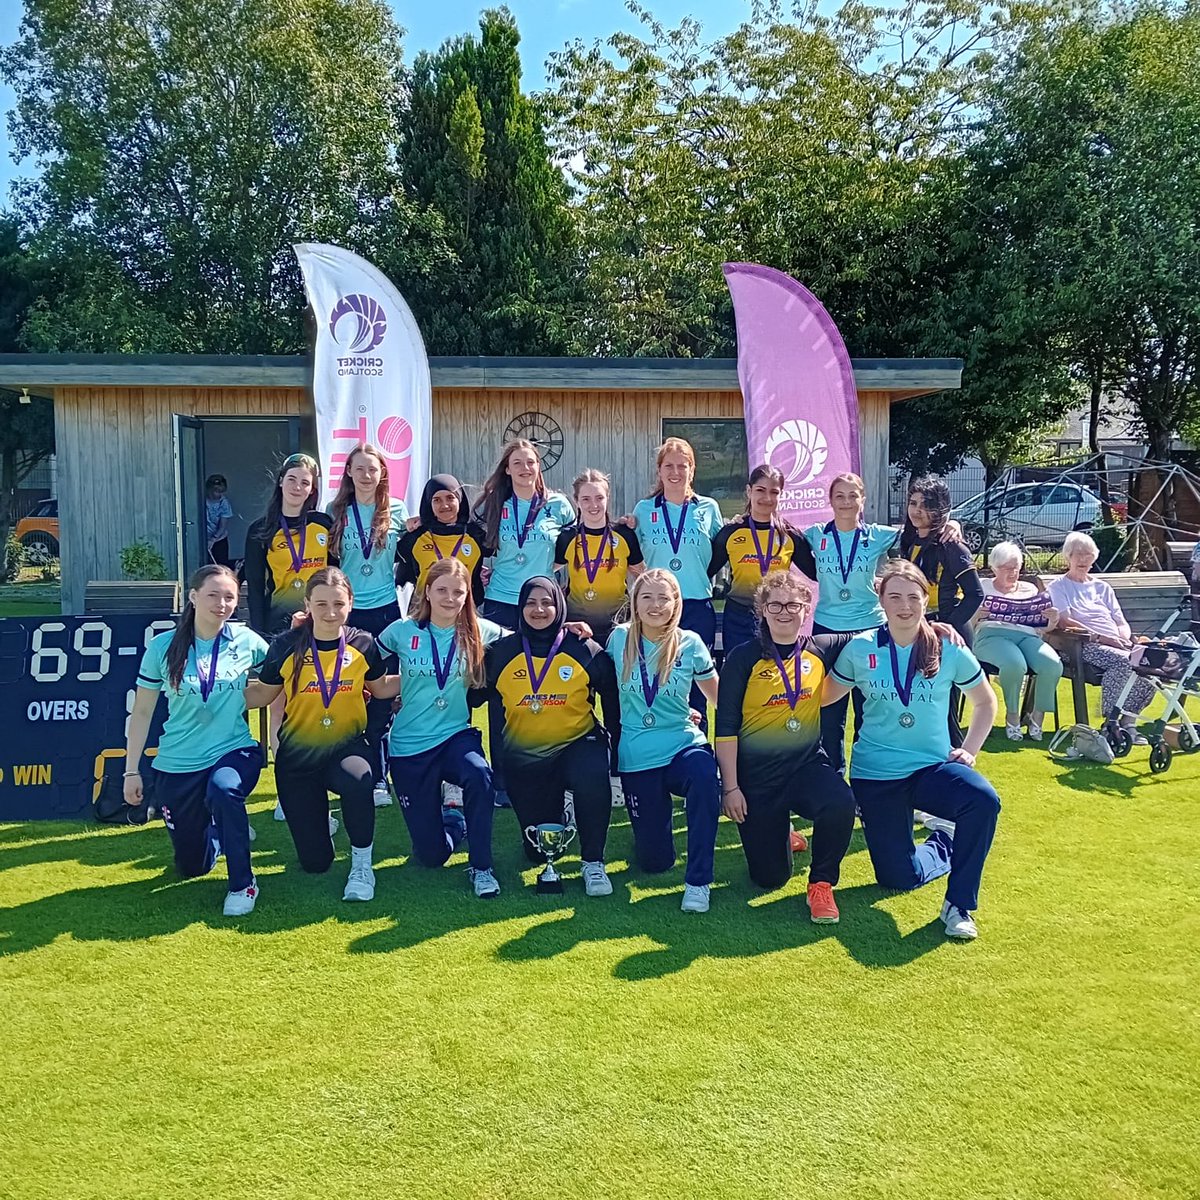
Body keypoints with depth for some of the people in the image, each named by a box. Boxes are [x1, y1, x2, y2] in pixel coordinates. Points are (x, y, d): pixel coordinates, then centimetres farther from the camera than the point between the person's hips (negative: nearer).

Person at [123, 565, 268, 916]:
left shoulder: (247, 641, -5)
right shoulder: (163, 647, -6)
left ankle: (243, 883, -18)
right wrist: (131, 771, 1)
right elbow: (142, 712, 0)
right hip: (178, 764, 1)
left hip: (235, 751, -1)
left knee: (224, 787, -38)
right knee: (191, 867, 9)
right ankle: (218, 831, 45)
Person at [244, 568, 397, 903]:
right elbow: (262, 694, 4)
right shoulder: (286, 646, -10)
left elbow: (381, 688, 11)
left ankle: (362, 863, -13)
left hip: (347, 746, 0)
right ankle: (319, 819, 43)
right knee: (315, 862, 4)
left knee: (357, 779, -41)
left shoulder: (363, 644, -7)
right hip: (298, 754, 1)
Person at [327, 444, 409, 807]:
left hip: (386, 610, 0)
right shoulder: (336, 513, 4)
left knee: (382, 696, 3)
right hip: (346, 612, 0)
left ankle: (378, 776, 11)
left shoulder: (397, 512, 3)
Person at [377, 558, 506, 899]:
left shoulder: (479, 632, -3)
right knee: (431, 855, 2)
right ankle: (453, 821, 40)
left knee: (480, 775, -38)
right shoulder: (402, 631, -5)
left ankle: (481, 867, -17)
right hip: (409, 745, 0)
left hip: (455, 735, 0)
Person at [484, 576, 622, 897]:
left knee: (592, 777, -38)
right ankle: (557, 813, 41)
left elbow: (612, 701, 2)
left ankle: (593, 863, -18)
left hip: (578, 744, -2)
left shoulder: (585, 650, -6)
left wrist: (615, 750, -1)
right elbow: (494, 710, 6)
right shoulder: (501, 652, -2)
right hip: (524, 757, 2)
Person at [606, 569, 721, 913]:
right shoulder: (619, 639, -2)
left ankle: (697, 881, -24)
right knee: (654, 861, 4)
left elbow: (718, 697, 8)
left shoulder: (690, 644, -4)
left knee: (703, 773, -39)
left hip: (684, 745, -1)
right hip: (637, 758, 1)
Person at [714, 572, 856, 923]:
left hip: (807, 763, 2)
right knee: (770, 877, 2)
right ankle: (777, 833, 38)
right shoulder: (743, 657, -8)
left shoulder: (820, 649, 0)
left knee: (841, 803, -33)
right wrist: (730, 787, -11)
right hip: (757, 774, -1)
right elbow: (726, 727, -8)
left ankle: (821, 884, -7)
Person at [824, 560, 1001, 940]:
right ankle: (944, 844, 36)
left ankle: (959, 904, -13)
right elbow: (824, 696, 11)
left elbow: (985, 702, 11)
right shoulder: (860, 649, -5)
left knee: (984, 800, -33)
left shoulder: (949, 651, -5)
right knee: (899, 878, 0)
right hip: (875, 775, 0)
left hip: (933, 766, 0)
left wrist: (968, 750, 1)